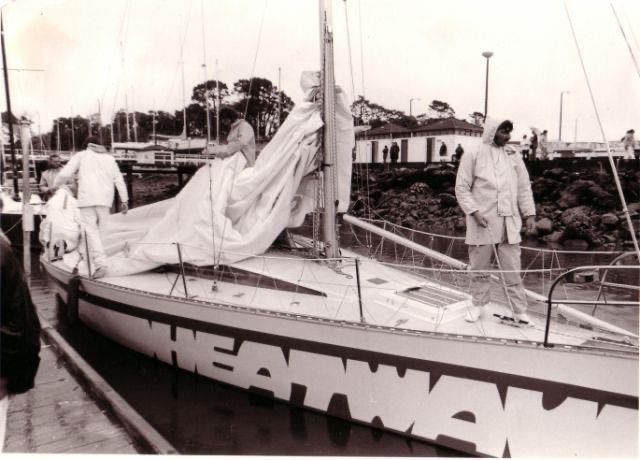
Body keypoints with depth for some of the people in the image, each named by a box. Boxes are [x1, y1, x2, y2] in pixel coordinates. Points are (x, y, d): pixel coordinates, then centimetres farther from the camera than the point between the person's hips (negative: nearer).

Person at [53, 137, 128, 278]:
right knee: (97, 229, 14)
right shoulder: (110, 158, 19)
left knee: (91, 231, -6)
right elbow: (119, 180, 10)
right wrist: (124, 201, 9)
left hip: (87, 199, -3)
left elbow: (65, 174, 3)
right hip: (105, 199, 3)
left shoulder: (81, 155, 11)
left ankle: (100, 263, -18)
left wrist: (55, 186, 20)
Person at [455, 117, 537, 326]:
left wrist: (530, 214, 7)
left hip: (509, 224, 3)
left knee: (512, 270, 5)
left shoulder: (514, 157, 11)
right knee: (479, 268, 8)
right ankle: (478, 305, 25)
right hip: (482, 223, -2)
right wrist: (474, 211, -13)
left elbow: (524, 187, 14)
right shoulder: (473, 156, -1)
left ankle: (520, 311, 13)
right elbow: (462, 187, -3)